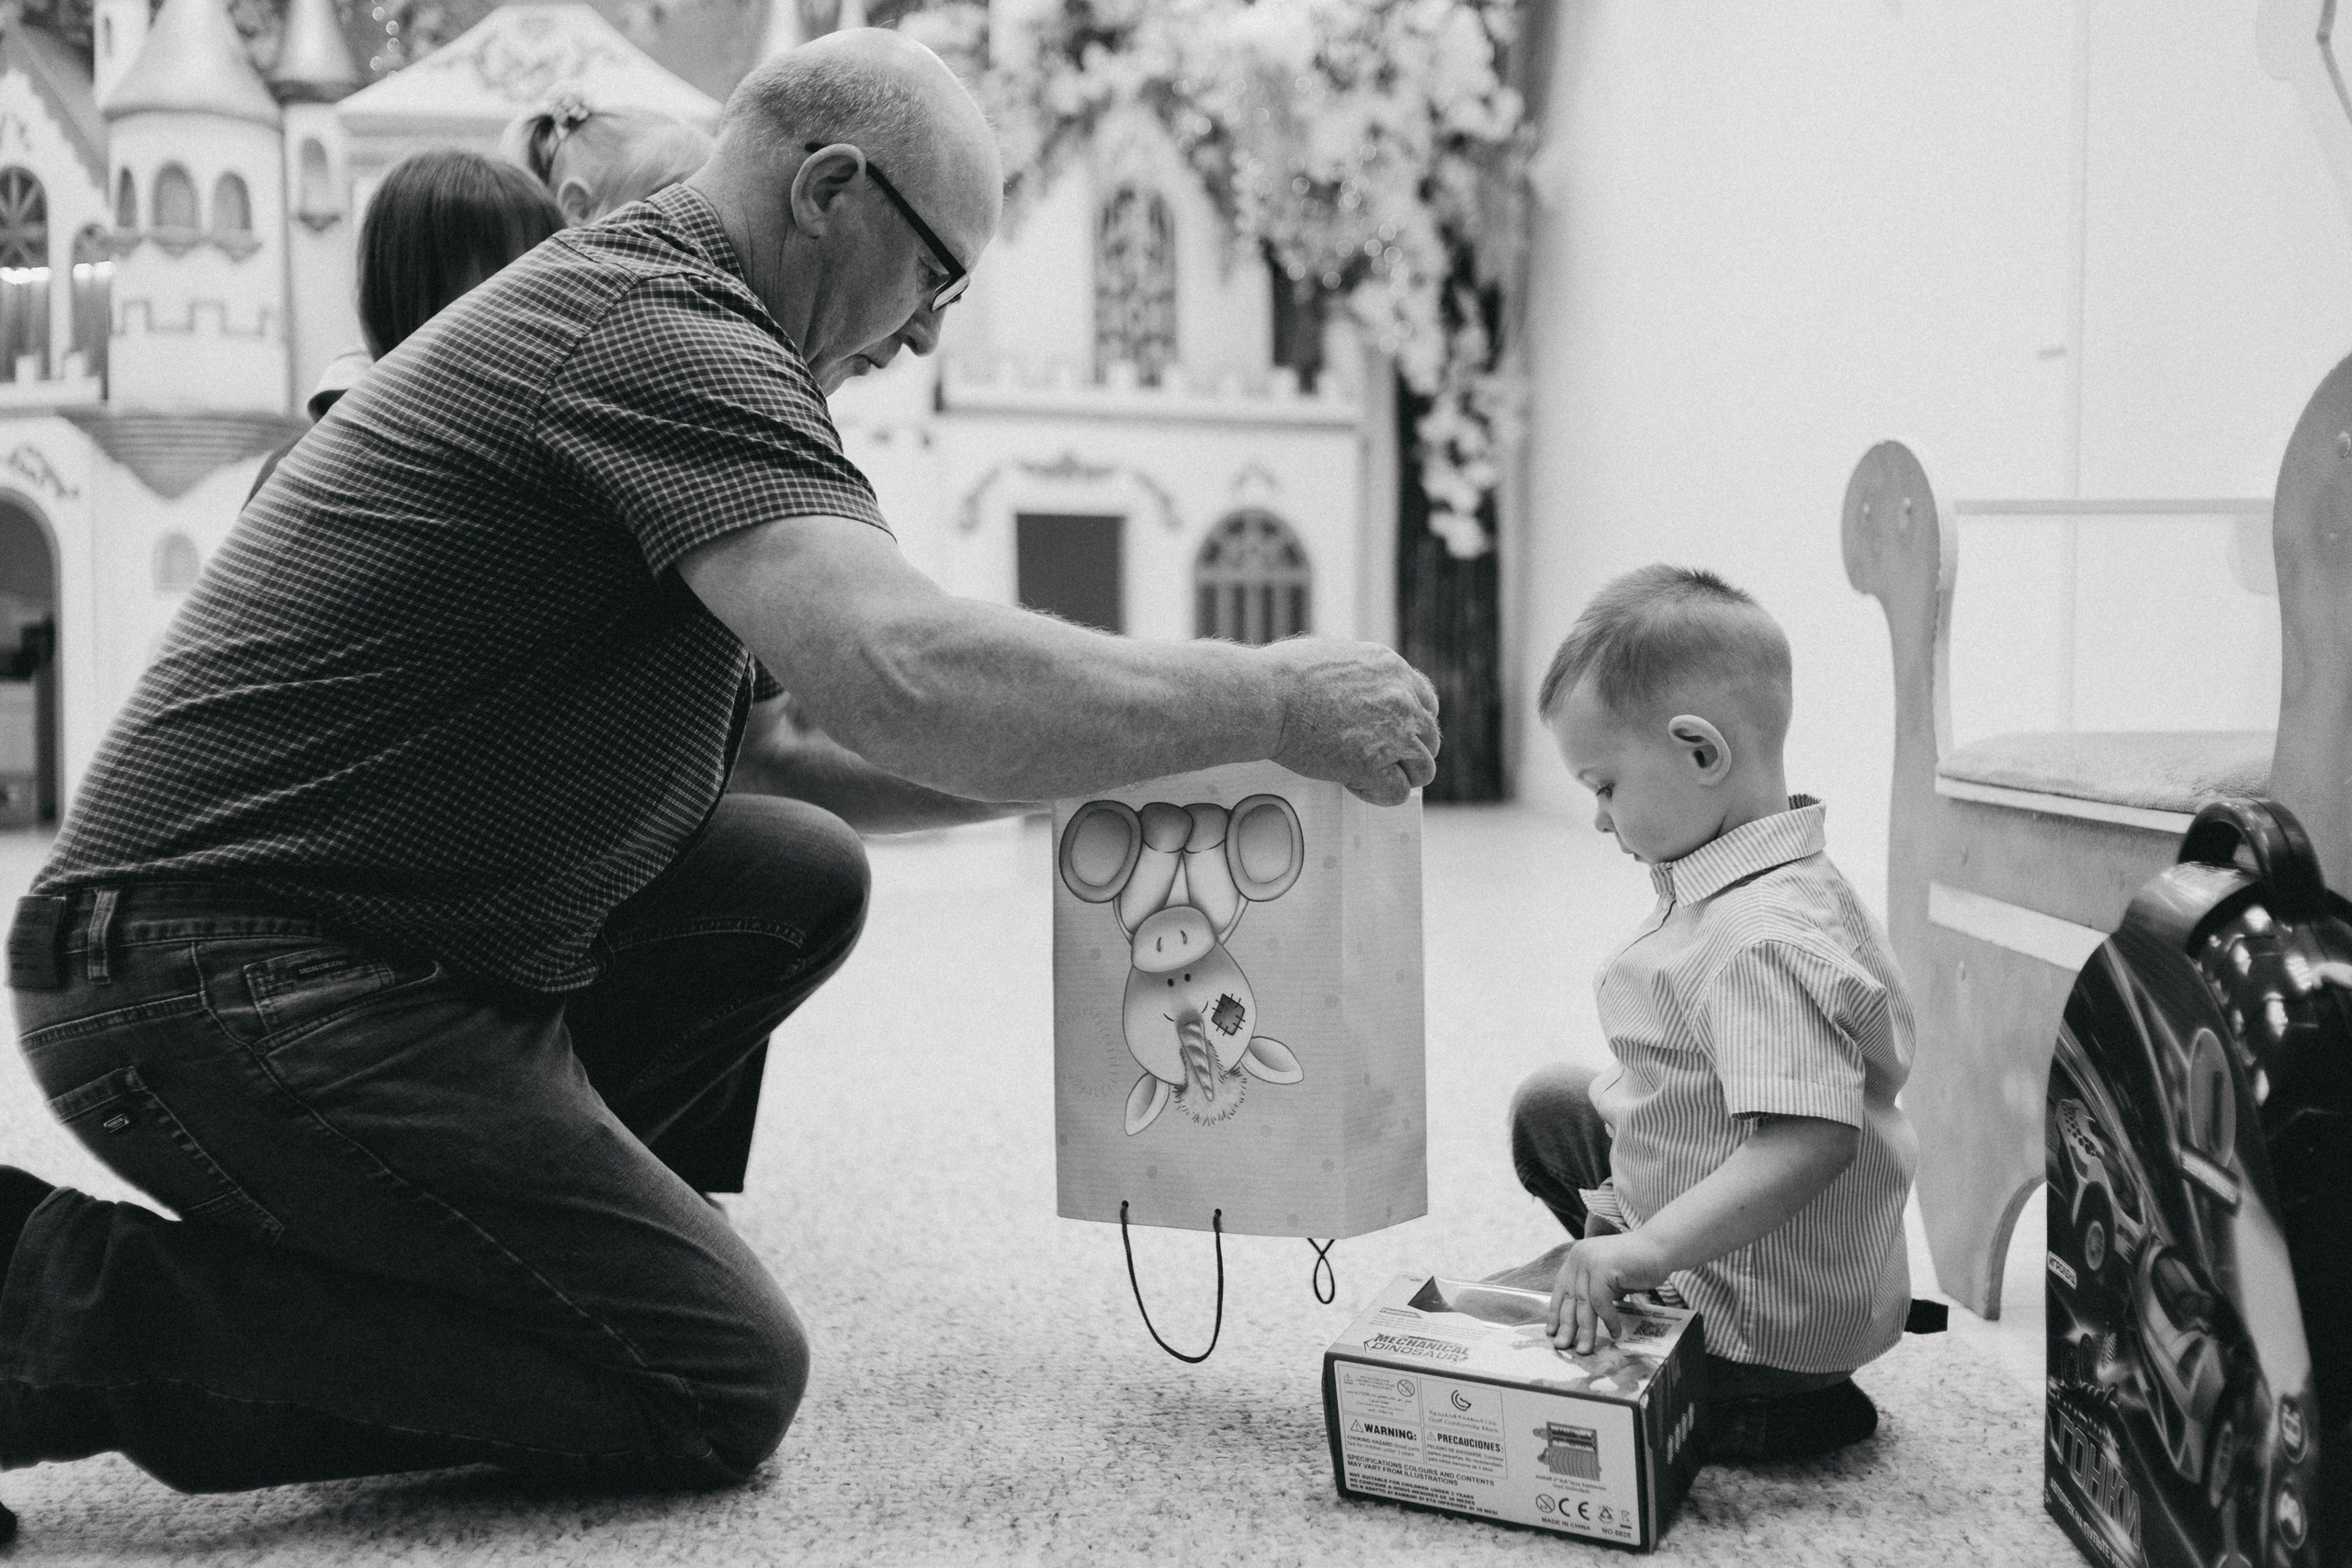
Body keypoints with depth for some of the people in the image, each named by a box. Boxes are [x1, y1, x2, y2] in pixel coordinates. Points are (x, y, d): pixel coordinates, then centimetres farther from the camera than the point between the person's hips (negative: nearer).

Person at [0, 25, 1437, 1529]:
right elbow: (906, 676, -32)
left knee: (797, 872, 9)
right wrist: (1273, 698, -18)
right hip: (230, 991, -10)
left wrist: (1113, 762, 14)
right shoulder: (671, 332, -15)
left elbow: (722, 754, 20)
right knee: (719, 1389, -7)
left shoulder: (604, 301, 18)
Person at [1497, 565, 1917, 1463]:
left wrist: (1648, 1246, -41)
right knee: (1550, 1103, 24)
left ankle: (1751, 1418, 1)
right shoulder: (1787, 882, 2)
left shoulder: (1762, 940, -30)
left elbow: (1812, 1139, -39)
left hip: (1765, 1320, -10)